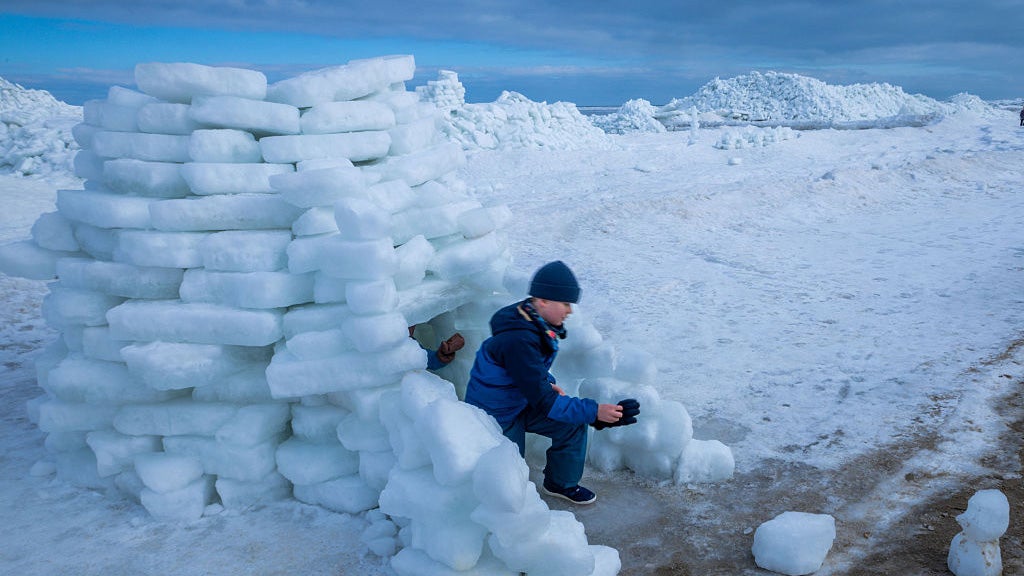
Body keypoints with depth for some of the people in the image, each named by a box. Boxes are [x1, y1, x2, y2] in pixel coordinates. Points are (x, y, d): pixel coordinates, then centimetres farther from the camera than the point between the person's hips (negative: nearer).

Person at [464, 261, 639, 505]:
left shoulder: (537, 324, -7)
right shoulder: (517, 340, -36)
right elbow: (543, 401, -34)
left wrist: (547, 383, -4)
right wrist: (594, 411, -36)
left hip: (521, 401, 8)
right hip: (495, 417, -8)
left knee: (573, 425, -1)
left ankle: (561, 483, 19)